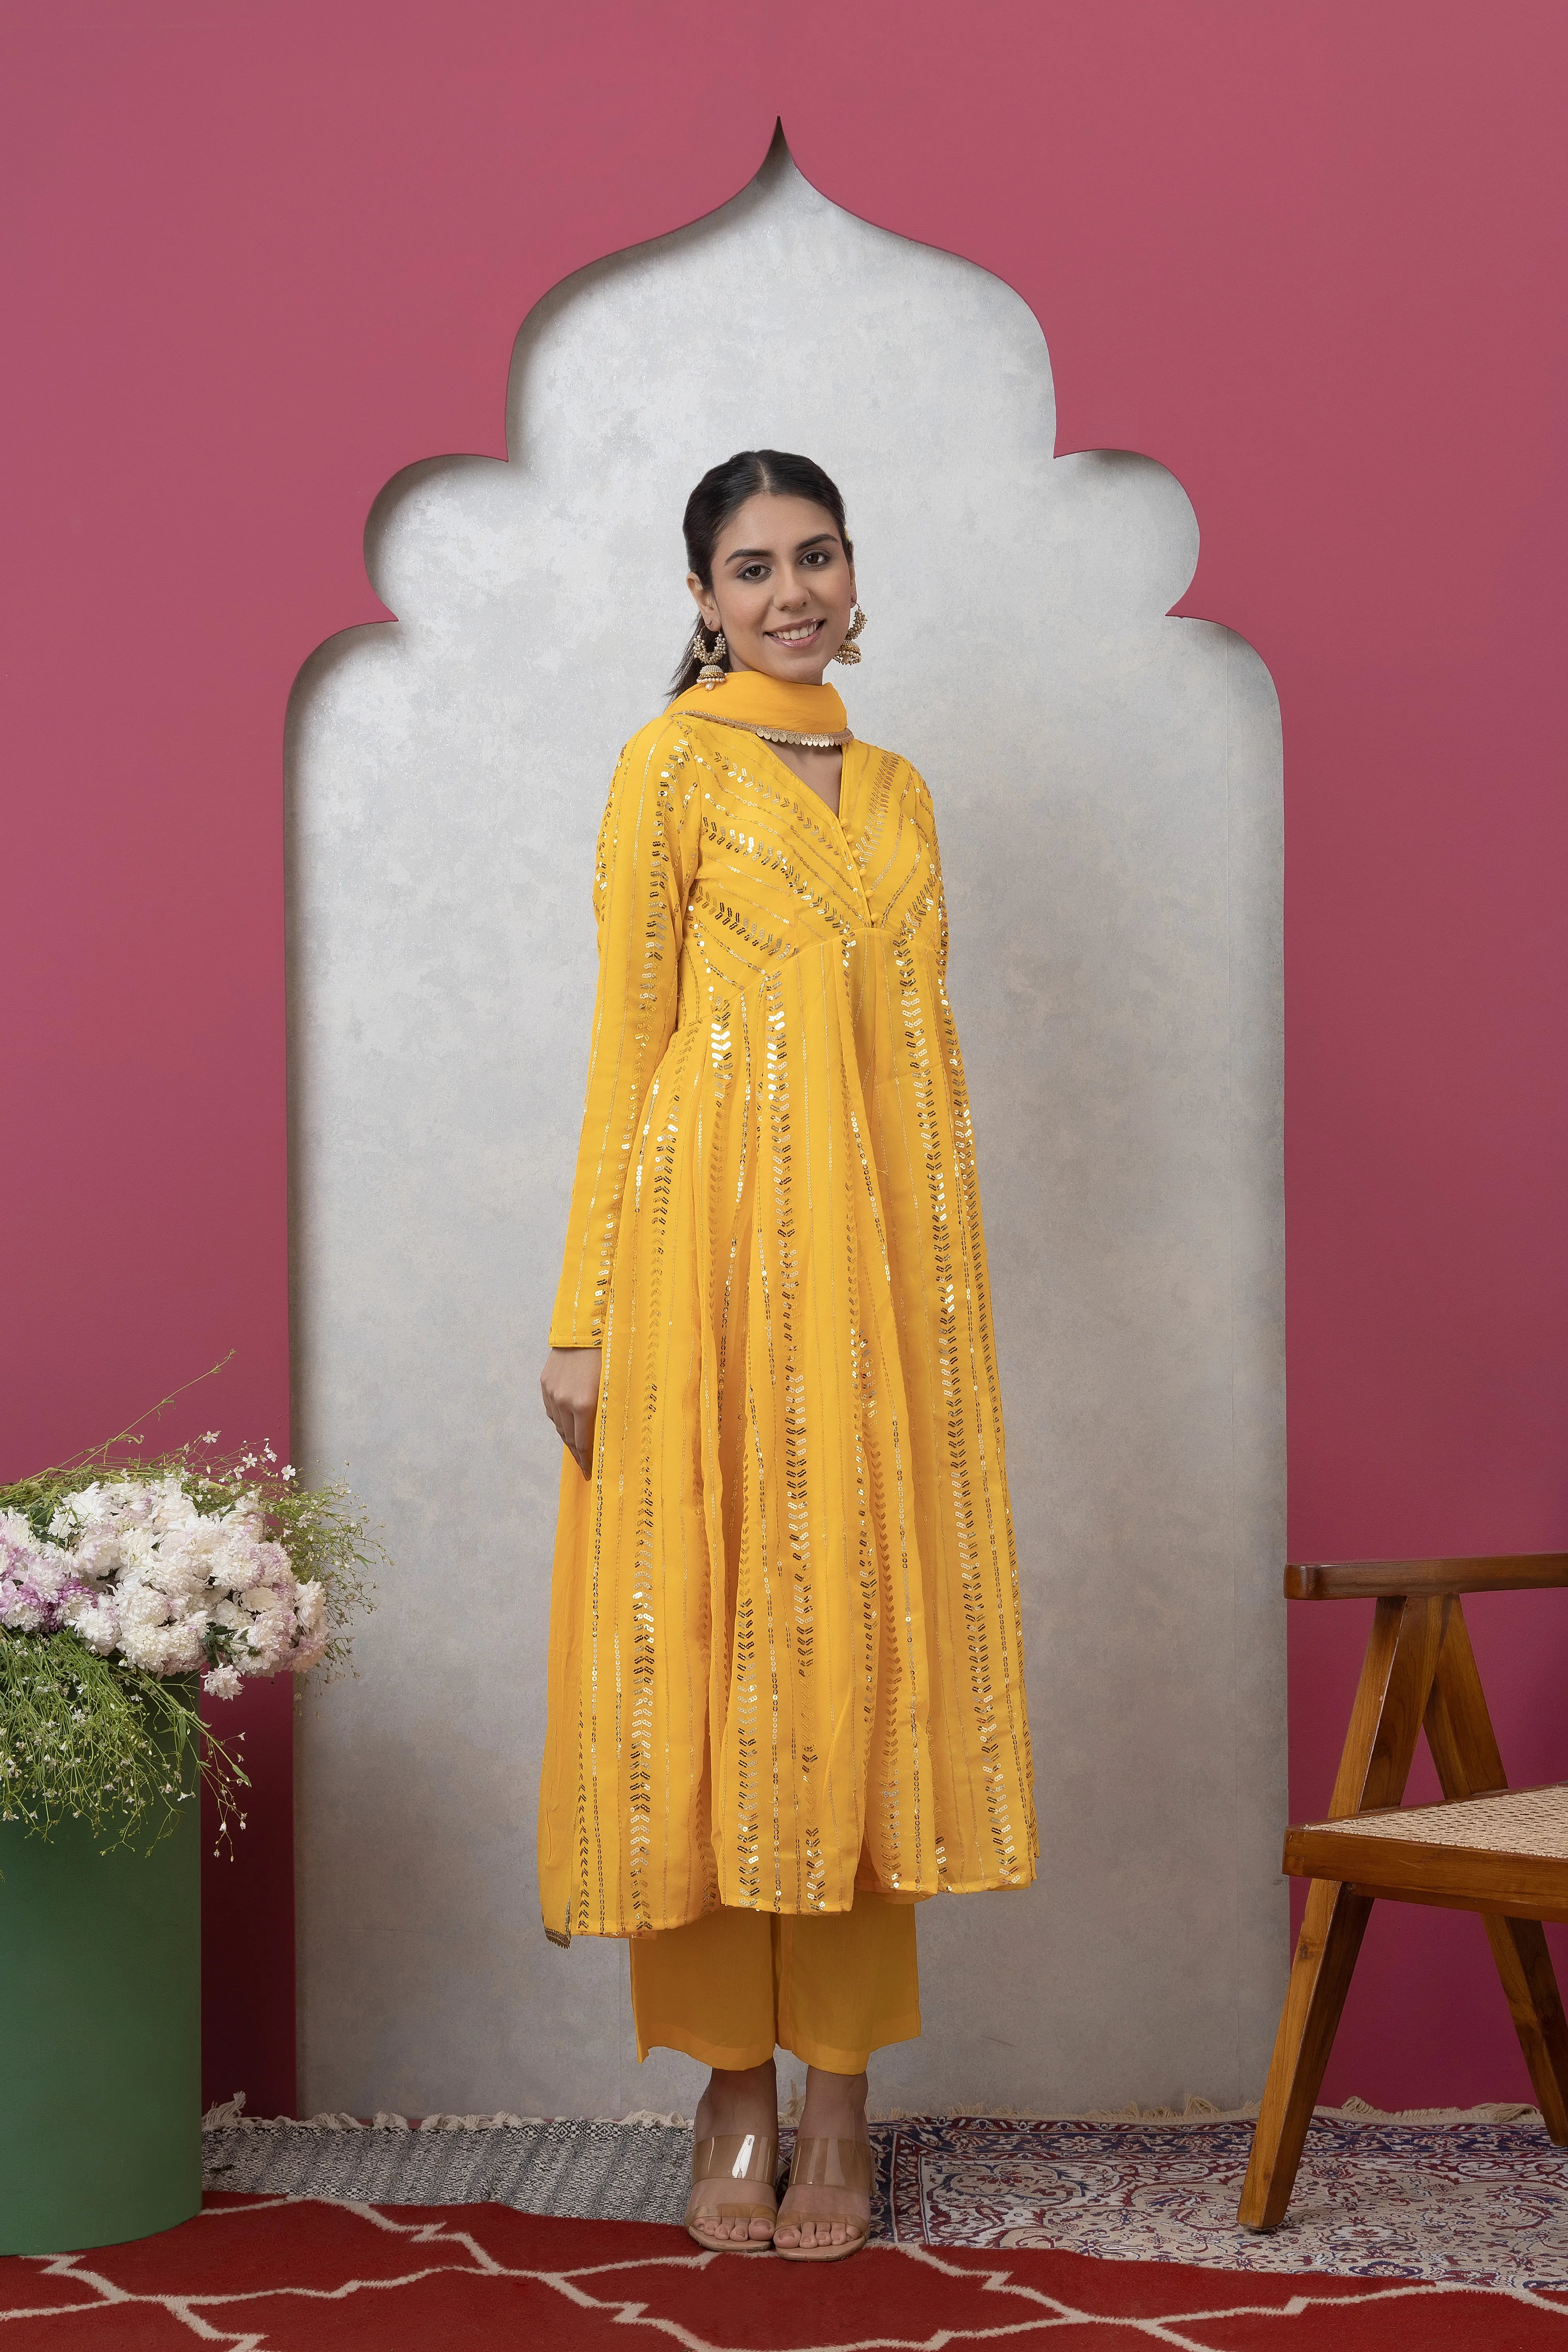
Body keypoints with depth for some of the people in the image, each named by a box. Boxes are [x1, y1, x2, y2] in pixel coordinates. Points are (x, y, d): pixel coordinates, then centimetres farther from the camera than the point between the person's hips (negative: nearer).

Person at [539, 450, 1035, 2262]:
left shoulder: (896, 791, 19)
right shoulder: (672, 767, 3)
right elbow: (627, 1045, -3)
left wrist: (949, 1290, 14)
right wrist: (589, 1315, -8)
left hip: (882, 1256, 5)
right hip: (714, 1241, -5)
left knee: (861, 1636, 3)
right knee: (711, 1637, -1)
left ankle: (841, 2095, 11)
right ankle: (733, 2092, 10)